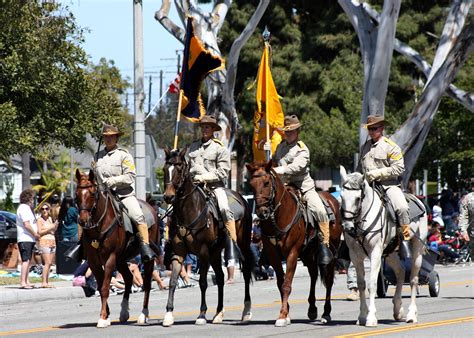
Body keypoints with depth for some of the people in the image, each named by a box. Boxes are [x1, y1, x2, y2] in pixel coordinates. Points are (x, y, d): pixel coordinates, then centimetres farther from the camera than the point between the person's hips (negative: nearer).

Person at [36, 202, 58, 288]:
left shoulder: (50, 219, 18)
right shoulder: (40, 220, -2)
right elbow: (39, 232, -11)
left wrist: (55, 226, 5)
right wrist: (50, 228, -12)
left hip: (52, 242, 7)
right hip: (44, 242, -7)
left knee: (49, 263, 2)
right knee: (47, 263, -16)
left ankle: (46, 282, 2)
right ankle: (44, 282, -19)